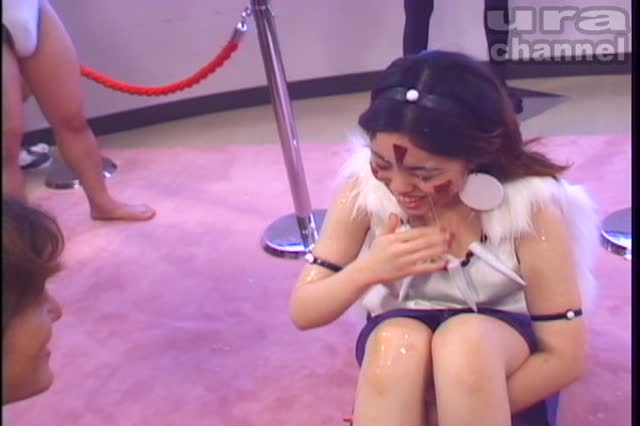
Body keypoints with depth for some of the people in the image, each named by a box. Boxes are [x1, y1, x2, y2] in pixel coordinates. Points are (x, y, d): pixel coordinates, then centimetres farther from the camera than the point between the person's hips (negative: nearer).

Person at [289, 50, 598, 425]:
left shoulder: (529, 205, -22)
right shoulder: (365, 188, -14)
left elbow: (566, 357, -17)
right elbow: (302, 312, -8)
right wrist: (367, 271, -28)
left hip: (505, 353, -1)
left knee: (465, 340, -36)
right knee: (398, 341, -34)